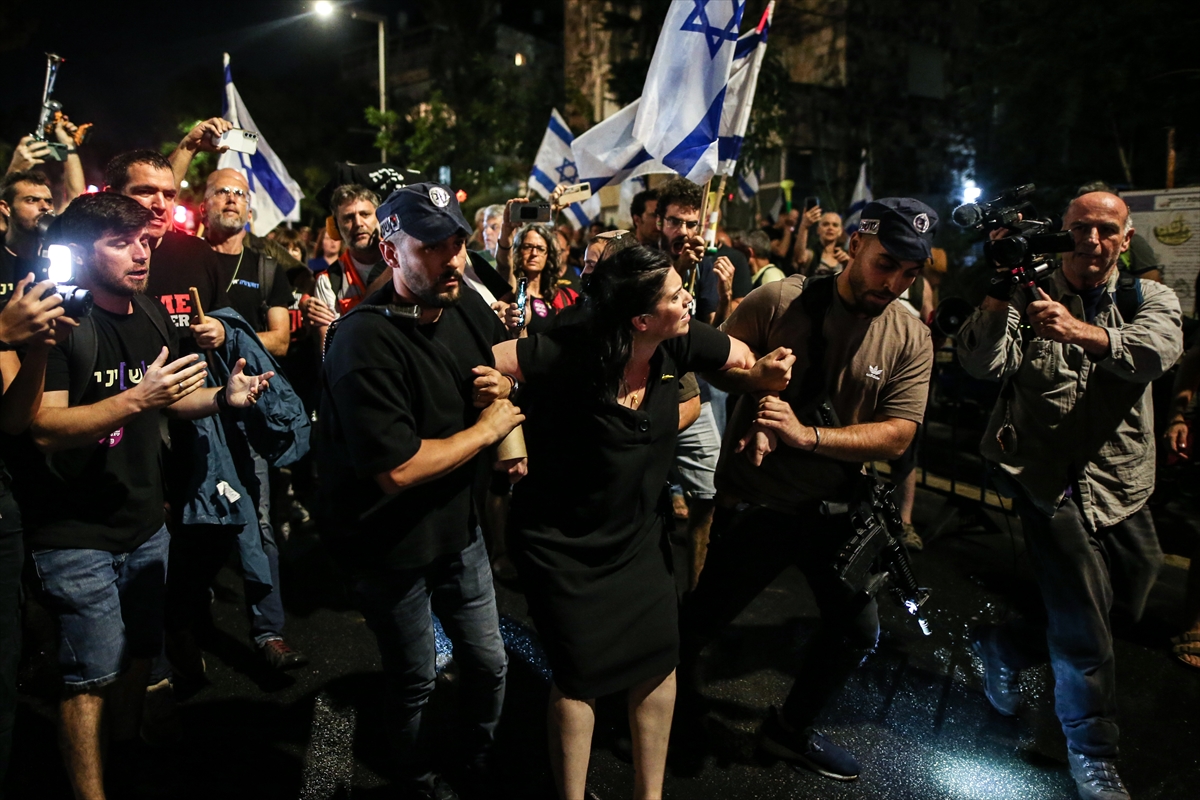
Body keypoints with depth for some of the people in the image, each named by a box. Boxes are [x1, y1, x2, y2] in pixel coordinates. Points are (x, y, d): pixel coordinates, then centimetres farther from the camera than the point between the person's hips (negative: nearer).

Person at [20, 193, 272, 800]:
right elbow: (44, 427, -22)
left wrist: (224, 397, -2)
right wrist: (137, 398, -33)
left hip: (145, 523, 7)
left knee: (139, 654, 17)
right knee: (94, 674, -1)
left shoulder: (152, 316, 7)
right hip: (75, 536, -6)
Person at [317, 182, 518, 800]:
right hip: (393, 546, -6)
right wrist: (489, 428, -19)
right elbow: (397, 469, -31)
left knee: (490, 663, 19)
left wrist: (503, 387, -11)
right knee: (414, 681, 16)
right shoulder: (365, 341, -27)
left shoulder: (467, 307, -5)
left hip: (459, 525, 6)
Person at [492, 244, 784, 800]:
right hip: (561, 544, -5)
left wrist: (767, 372, -19)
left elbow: (749, 362, 2)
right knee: (580, 673, 6)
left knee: (660, 658, 8)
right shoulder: (570, 354, -28)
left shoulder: (681, 344, -11)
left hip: (637, 534, 5)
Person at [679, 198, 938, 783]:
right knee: (702, 619, 11)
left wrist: (807, 434, -26)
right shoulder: (779, 301, -14)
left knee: (857, 630, 11)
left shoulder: (911, 339, -6)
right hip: (755, 502, -3)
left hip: (834, 508, 4)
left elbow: (896, 436, -13)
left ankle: (791, 729, 38)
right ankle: (676, 709, 43)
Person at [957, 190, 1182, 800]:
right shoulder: (1032, 296, 1)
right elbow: (982, 363, -14)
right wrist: (1002, 286, -23)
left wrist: (1079, 331, -36)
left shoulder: (1149, 300, 7)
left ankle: (1001, 646, 38)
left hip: (1122, 486, 4)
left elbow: (1157, 350, -18)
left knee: (1130, 605, 16)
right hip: (1053, 481, -4)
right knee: (1083, 621, -4)